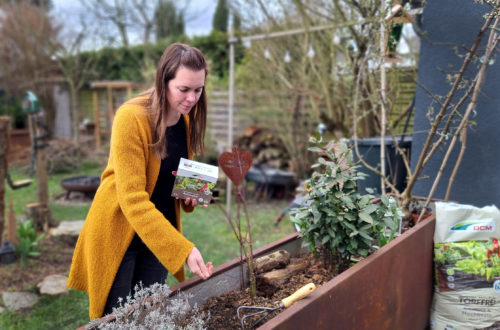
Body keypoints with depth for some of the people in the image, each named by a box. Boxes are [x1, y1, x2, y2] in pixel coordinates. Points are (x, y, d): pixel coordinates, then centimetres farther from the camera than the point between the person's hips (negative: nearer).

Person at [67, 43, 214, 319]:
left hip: (160, 230, 6)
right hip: (118, 230, -5)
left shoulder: (187, 118, -2)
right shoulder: (131, 117, -23)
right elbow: (132, 199, -26)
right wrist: (183, 248, -31)